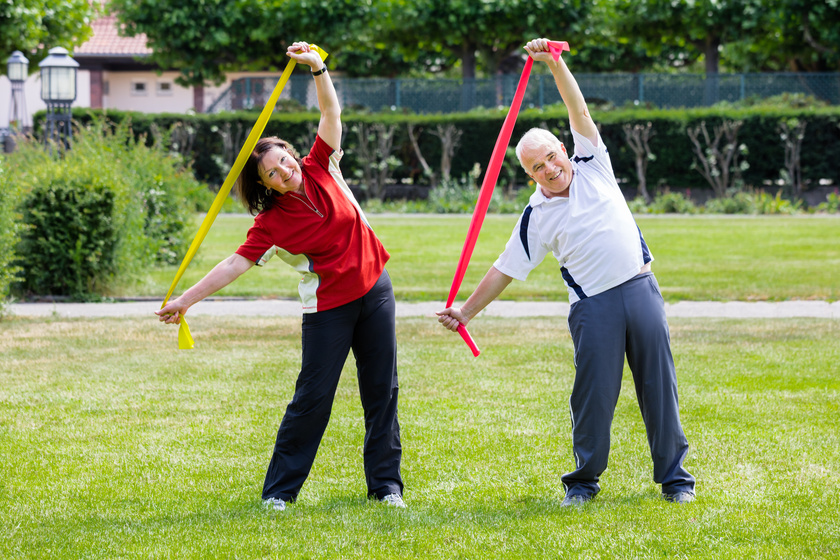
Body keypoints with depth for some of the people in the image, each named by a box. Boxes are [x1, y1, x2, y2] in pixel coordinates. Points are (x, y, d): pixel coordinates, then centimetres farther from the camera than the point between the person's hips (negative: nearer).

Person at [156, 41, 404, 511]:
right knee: (313, 397, -4)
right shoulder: (271, 223, -11)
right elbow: (236, 264, -14)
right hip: (328, 307, -4)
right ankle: (279, 491, 5)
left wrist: (318, 68, -19)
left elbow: (331, 112, -5)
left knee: (383, 390, 6)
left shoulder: (320, 169, -2)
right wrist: (187, 300, -20)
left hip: (374, 290, 4)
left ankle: (386, 485, 14)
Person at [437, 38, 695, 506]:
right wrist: (467, 311, 2)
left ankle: (674, 477, 12)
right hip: (594, 306, -2)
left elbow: (579, 111, -1)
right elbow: (506, 270, 5)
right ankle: (585, 480, 13)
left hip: (641, 289, 2)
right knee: (594, 393, -2)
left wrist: (556, 65, -13)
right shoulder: (538, 217, 2)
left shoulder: (592, 165, 7)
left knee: (660, 387, 4)